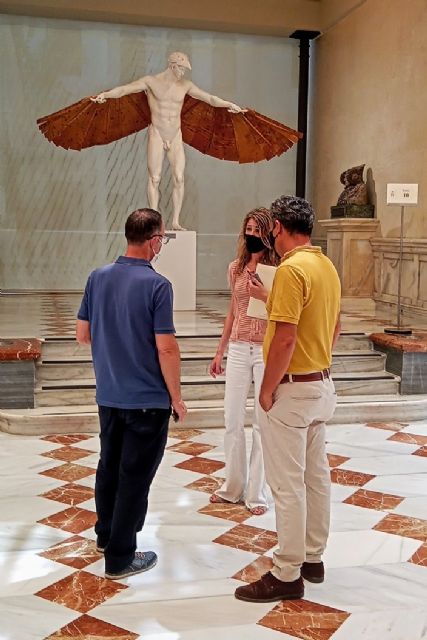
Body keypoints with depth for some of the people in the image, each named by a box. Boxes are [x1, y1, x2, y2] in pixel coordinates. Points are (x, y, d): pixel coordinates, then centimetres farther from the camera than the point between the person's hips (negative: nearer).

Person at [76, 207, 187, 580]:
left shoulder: (98, 278, 0)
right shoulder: (156, 285, -18)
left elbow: (83, 335, 6)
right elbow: (166, 348, -18)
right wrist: (176, 397, -7)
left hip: (109, 395, 7)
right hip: (147, 399, -6)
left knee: (109, 466, 21)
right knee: (135, 476, 4)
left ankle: (106, 535, 39)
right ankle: (120, 557, 13)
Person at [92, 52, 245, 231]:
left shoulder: (185, 85, 6)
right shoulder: (151, 81, -5)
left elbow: (209, 98, 10)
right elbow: (123, 89, -13)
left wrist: (229, 104, 2)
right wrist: (105, 94, -29)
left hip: (176, 137, 3)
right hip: (157, 135, -3)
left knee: (179, 178, -3)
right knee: (154, 179, -2)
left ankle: (176, 221, 4)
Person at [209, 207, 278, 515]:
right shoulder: (236, 268, 8)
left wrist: (265, 296, -21)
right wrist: (219, 352, 16)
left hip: (267, 351, -4)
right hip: (238, 350, 5)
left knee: (263, 423, 5)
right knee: (232, 421, 10)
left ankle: (257, 492, 18)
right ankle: (233, 486, 27)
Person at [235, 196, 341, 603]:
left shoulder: (291, 269, -20)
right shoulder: (327, 266, 9)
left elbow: (285, 339, -25)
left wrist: (267, 390, -15)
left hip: (292, 390, -10)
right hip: (322, 384, 10)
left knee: (287, 483, -1)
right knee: (316, 474, 17)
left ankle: (287, 575, 10)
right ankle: (312, 557, 31)